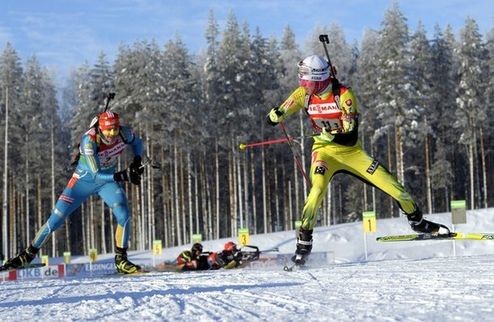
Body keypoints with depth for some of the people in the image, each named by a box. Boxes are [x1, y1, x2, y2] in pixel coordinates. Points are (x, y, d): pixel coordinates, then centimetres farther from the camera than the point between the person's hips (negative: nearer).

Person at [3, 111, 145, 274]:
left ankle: (121, 260, -8)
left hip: (108, 179, 3)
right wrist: (123, 176, -44)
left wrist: (137, 161, -14)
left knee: (124, 214, -22)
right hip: (84, 180, -3)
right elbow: (96, 175, -35)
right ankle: (29, 254, 16)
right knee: (56, 219, -3)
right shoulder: (89, 141, -34)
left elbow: (137, 143, 4)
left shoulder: (124, 133, -21)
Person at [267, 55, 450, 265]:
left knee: (388, 182, -5)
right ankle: (304, 241, -20)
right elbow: (275, 117, -2)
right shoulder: (304, 94, -8)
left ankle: (417, 220, 16)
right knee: (318, 188, -27)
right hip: (324, 151, 1)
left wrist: (329, 135, -38)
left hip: (351, 150, -1)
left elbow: (351, 131, -23)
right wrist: (275, 116, -26)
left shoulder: (343, 94, -18)